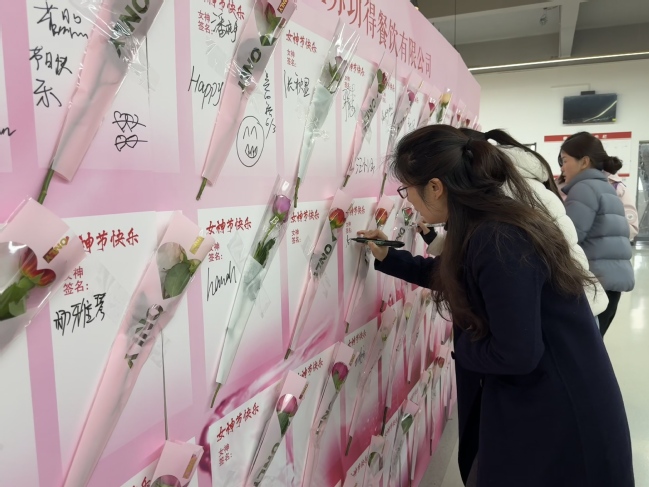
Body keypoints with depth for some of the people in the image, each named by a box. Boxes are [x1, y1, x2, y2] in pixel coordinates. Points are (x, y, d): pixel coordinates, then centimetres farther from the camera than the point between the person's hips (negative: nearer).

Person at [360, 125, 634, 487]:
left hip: (559, 412, -9)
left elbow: (515, 355, -30)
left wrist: (463, 345, -11)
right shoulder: (489, 223, 0)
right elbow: (457, 277, 19)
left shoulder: (498, 242, -31)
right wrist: (389, 258, 15)